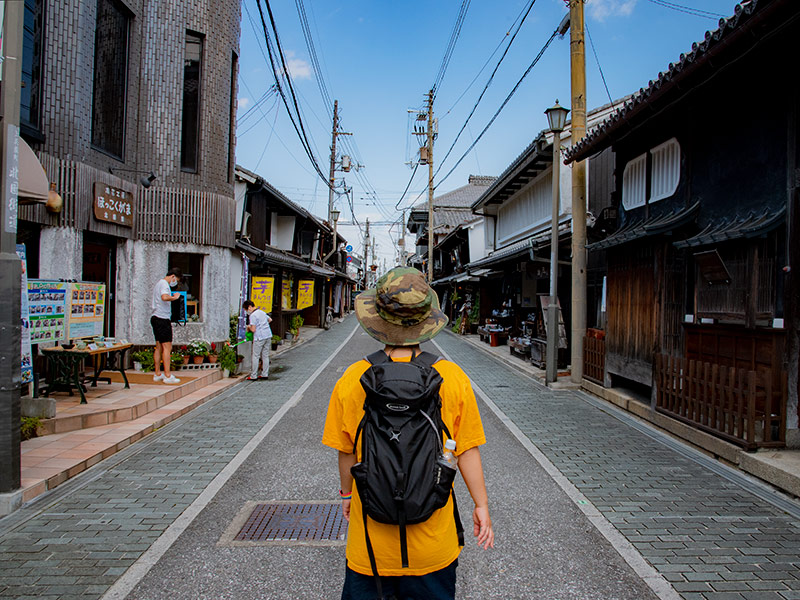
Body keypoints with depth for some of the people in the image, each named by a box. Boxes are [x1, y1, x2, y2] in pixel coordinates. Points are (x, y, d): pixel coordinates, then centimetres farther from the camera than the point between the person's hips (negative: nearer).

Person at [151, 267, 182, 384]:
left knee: (159, 347, 13)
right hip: (162, 319, -10)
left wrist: (172, 297, 19)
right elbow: (164, 297, -31)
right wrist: (174, 297, -16)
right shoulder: (164, 284, -12)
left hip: (156, 318, 10)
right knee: (167, 347, -10)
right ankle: (167, 376, -11)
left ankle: (157, 374, 17)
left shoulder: (159, 283, 20)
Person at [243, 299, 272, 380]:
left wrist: (248, 327, 2)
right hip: (268, 335, 8)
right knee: (265, 356, 12)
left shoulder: (253, 315, -13)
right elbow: (270, 319, 26)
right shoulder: (262, 312, 12)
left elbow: (253, 329, -18)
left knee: (255, 356, 1)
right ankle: (265, 374, 16)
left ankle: (253, 376, 4)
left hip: (259, 337, -8)